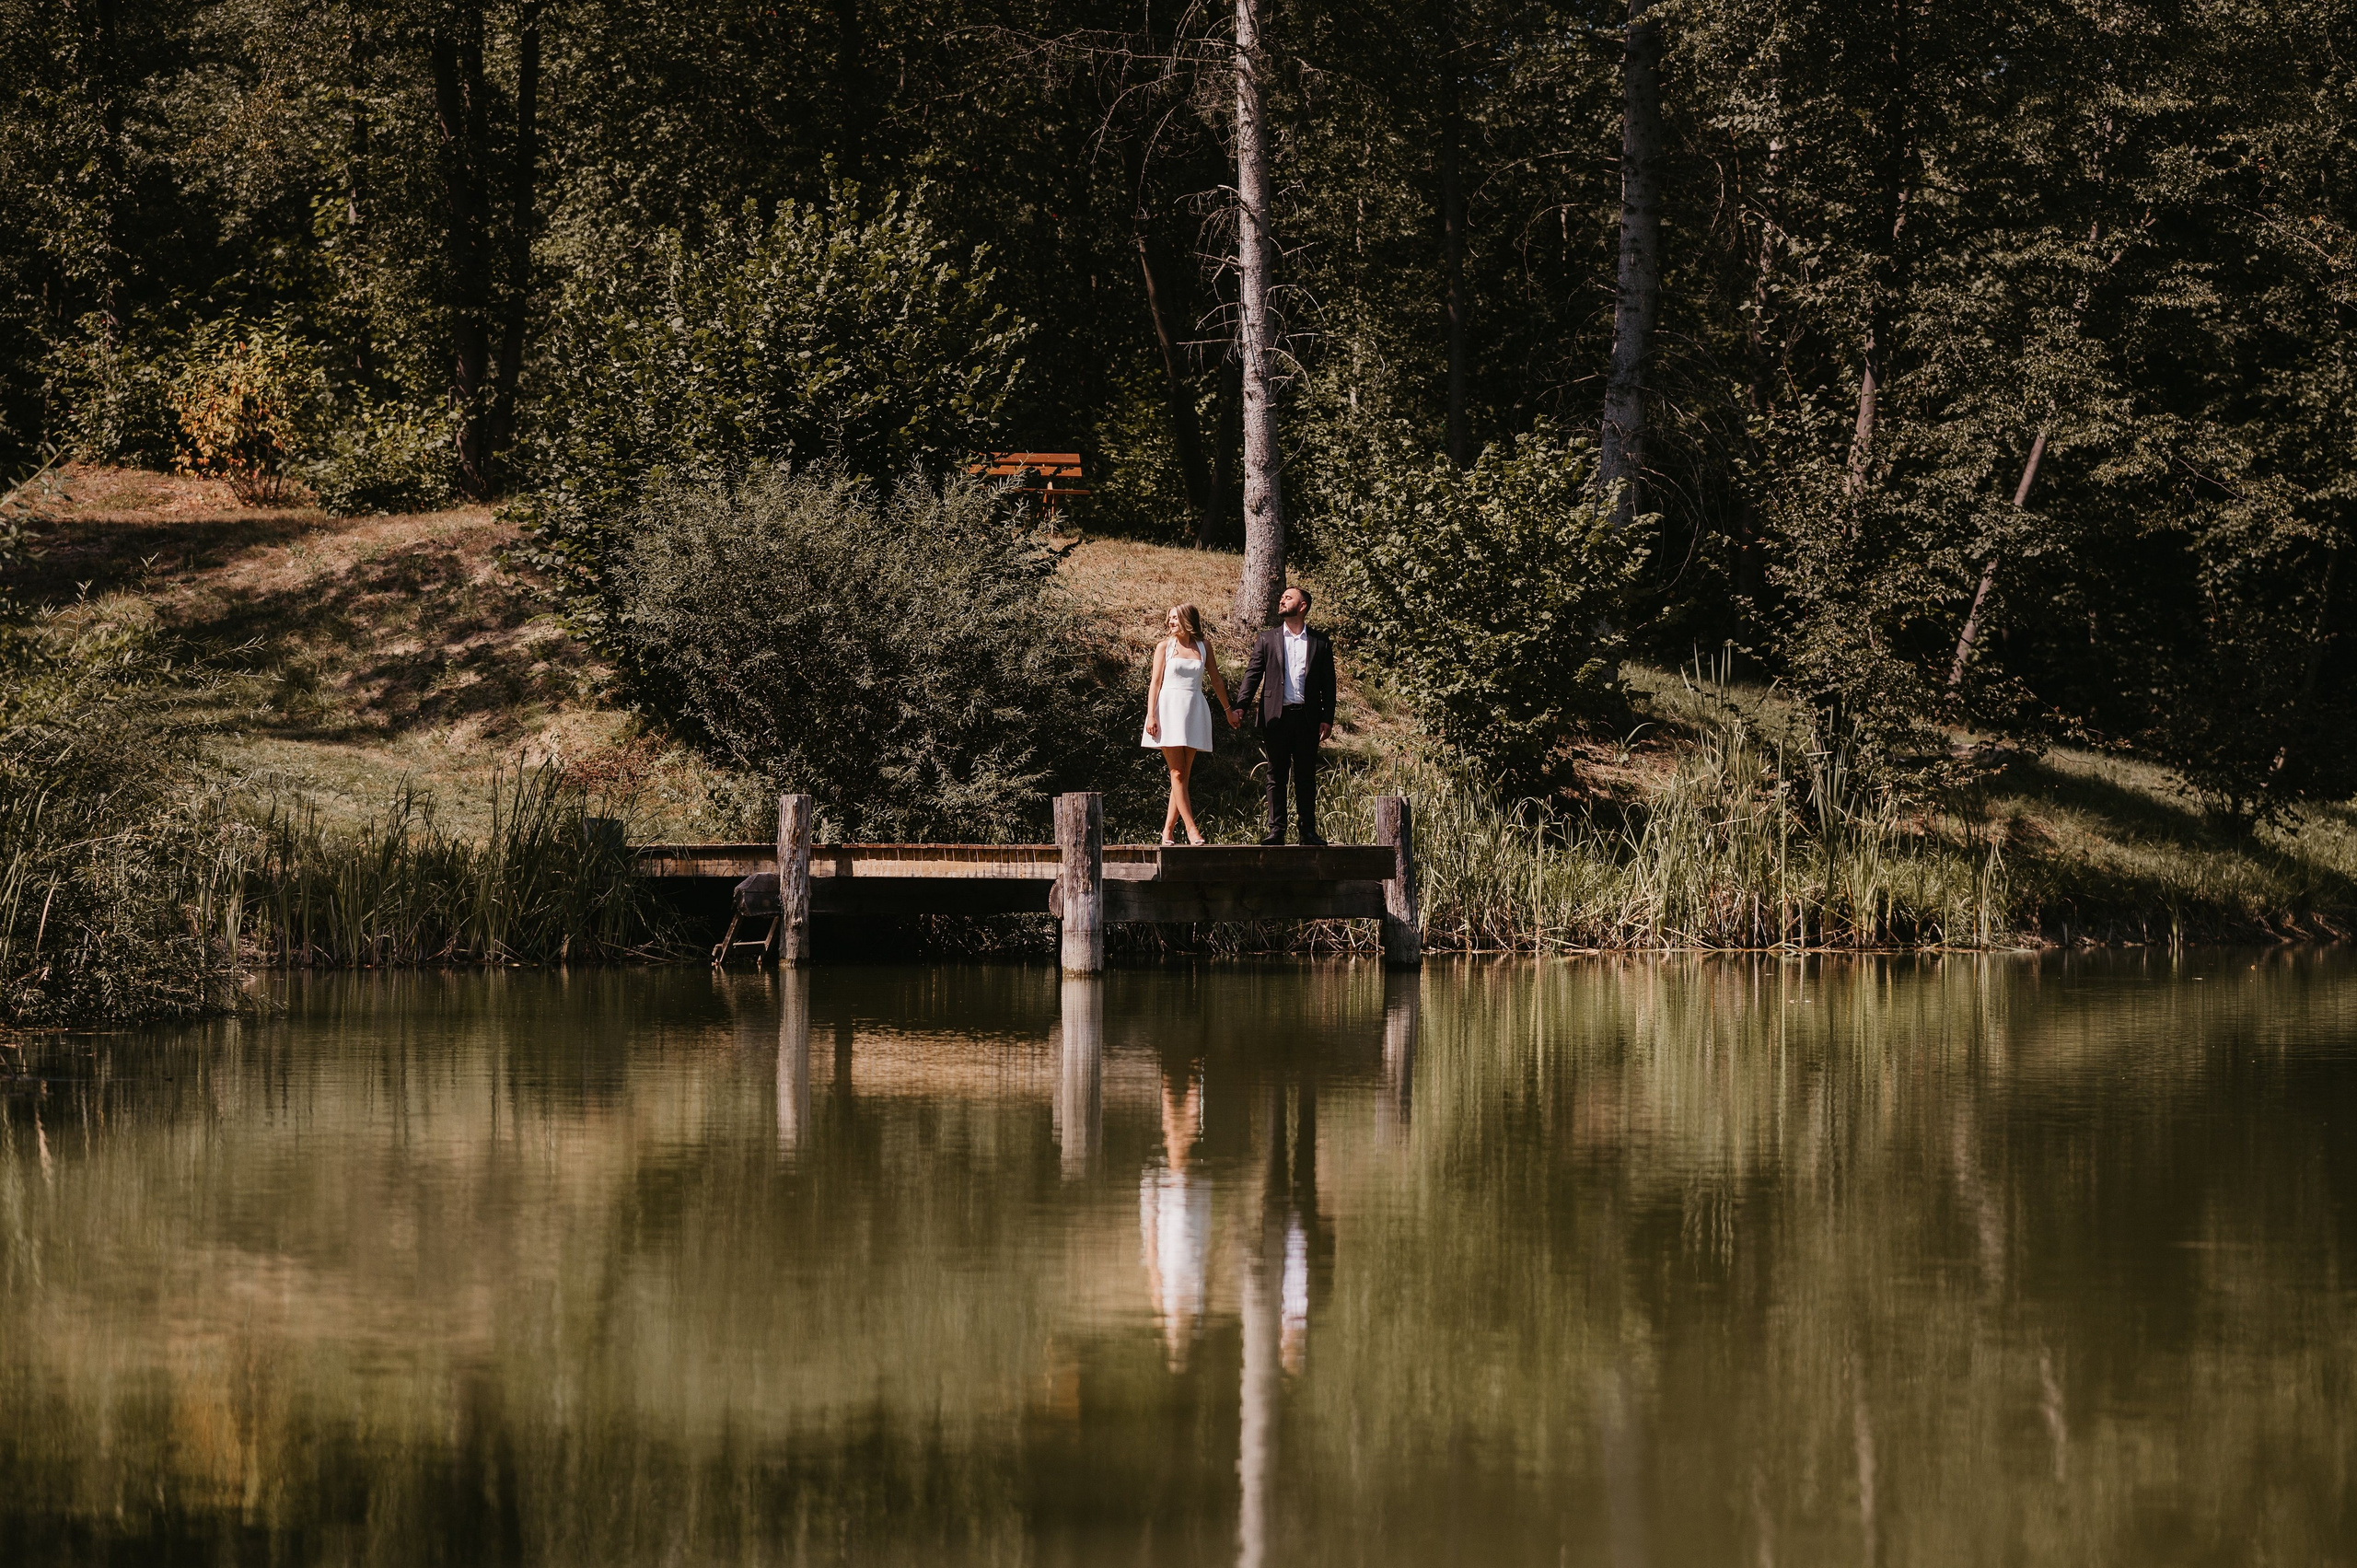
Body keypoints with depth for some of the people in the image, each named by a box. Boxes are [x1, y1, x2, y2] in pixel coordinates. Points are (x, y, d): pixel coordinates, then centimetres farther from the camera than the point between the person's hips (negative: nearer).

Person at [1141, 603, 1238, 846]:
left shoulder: (1203, 647, 11)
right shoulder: (1164, 647, 5)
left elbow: (1216, 681, 18)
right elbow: (1156, 682, 1)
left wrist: (1228, 710, 21)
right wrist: (1151, 715, -9)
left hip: (1194, 711, 2)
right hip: (1169, 709, -2)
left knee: (1183, 775, 0)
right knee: (1177, 773, -8)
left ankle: (1167, 832, 2)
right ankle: (1192, 830, -13)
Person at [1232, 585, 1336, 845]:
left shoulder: (1320, 642, 8)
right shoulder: (1268, 639, 9)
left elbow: (1328, 683, 8)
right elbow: (1253, 674, 4)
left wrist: (1327, 719, 0)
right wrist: (1240, 706, -10)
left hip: (1307, 717, 0)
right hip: (1276, 716, 0)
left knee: (1306, 777, 3)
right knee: (1276, 776, 2)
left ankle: (1308, 831, 7)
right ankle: (1276, 831, 5)